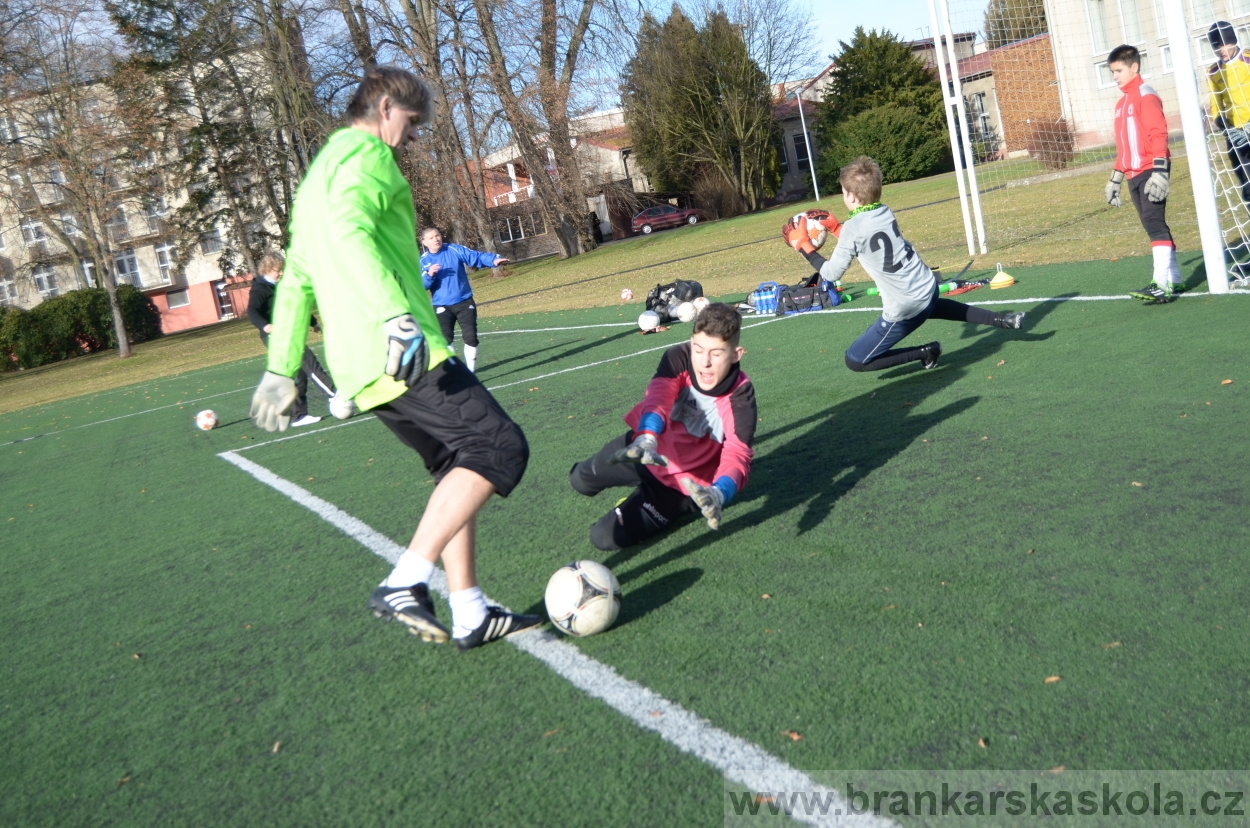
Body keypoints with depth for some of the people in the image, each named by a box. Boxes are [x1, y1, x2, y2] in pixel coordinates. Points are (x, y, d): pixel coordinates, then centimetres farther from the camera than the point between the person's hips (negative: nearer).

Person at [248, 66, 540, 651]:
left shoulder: (319, 170, 28)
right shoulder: (366, 152, -2)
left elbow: (295, 282, 28)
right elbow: (349, 232, -24)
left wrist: (282, 368, 30)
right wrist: (395, 314, -36)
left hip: (360, 362, 10)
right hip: (400, 352, -10)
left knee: (461, 467, 11)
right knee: (500, 449, -12)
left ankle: (469, 615, 9)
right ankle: (405, 584, -18)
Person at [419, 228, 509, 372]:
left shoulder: (455, 250, -4)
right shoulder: (423, 261, -2)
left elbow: (476, 257, -14)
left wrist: (494, 259, -31)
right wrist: (429, 275, -27)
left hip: (464, 302, 0)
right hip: (442, 306, 0)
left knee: (470, 337, 0)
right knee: (445, 339, -9)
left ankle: (470, 369, 16)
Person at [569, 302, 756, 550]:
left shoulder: (740, 395, -30)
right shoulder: (679, 357, -24)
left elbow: (737, 453, -40)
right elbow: (659, 396, -41)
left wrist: (719, 493, -63)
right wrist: (647, 438, -63)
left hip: (683, 483, -4)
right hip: (644, 450, 4)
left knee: (606, 537, -9)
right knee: (580, 480, 22)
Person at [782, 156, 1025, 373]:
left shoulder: (852, 228, -18)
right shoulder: (886, 212, 3)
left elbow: (831, 274, -12)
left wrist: (803, 245, -6)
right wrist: (836, 228, 13)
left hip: (904, 309, -7)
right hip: (928, 288, 8)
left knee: (855, 361, 4)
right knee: (931, 306, 46)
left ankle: (924, 353, 1)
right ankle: (1000, 319, 38)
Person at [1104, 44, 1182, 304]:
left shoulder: (1145, 95, -7)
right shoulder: (1121, 103, 19)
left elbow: (1158, 134, -15)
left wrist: (1159, 170, -24)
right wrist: (1115, 178, 23)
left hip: (1150, 171, -8)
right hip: (1135, 175, 8)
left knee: (1154, 222, -14)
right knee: (1153, 225, 10)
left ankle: (1163, 284, -18)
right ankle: (1172, 279, 17)